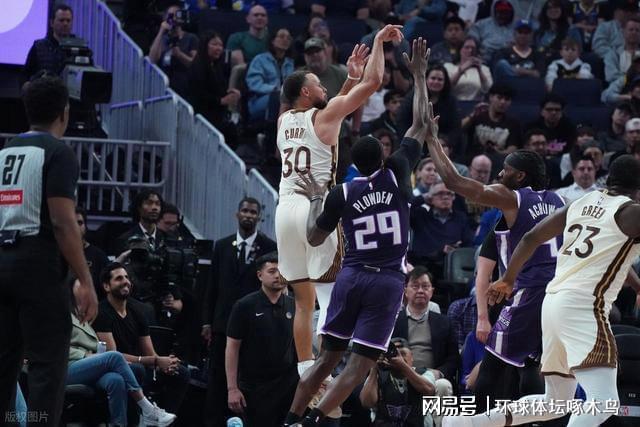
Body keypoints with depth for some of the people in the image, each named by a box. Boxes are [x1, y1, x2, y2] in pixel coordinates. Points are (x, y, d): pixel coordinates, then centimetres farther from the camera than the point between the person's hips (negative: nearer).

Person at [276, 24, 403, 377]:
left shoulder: (284, 121, 18)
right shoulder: (325, 115, -1)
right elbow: (372, 83, -2)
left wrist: (352, 75, 38)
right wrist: (379, 42, 9)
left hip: (285, 209, 7)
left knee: (304, 299, 11)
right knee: (333, 296, -5)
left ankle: (307, 373, 10)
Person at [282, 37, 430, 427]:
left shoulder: (341, 195, 1)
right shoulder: (397, 175, -2)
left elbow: (314, 238, 11)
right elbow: (421, 125, 7)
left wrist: (316, 199, 24)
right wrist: (420, 75, 15)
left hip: (351, 277, 3)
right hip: (387, 281, -3)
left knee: (327, 358, 13)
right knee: (361, 365, -3)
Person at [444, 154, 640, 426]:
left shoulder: (581, 204, 17)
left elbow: (531, 238, 21)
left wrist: (508, 279, 32)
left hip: (554, 301, 9)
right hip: (583, 307, -9)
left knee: (555, 403, 21)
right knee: (603, 402, -20)